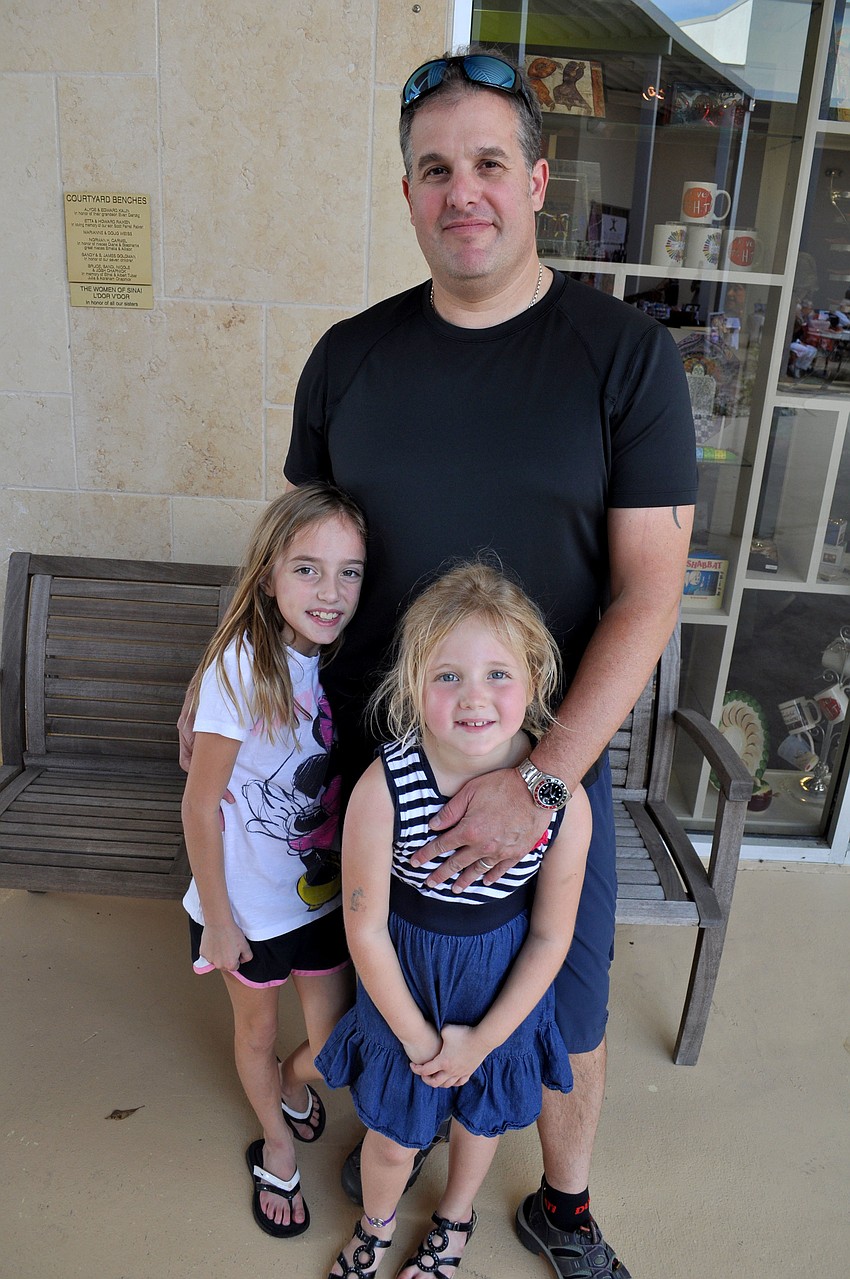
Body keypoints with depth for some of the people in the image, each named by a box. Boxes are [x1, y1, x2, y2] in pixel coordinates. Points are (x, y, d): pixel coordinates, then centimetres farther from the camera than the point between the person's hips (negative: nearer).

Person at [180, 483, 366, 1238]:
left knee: (335, 1041, 15)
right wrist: (216, 918, -11)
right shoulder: (242, 667, -25)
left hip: (324, 892, 4)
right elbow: (200, 805, -17)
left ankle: (295, 1082, 52)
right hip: (249, 902, -3)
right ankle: (276, 1144, 50)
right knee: (258, 1028, 20)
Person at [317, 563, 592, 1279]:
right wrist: (416, 1036, -8)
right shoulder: (383, 789, -30)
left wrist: (484, 1038, -6)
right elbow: (365, 929, -17)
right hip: (404, 988, -1)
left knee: (482, 1115, 27)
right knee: (393, 1133, 21)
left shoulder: (565, 802, -26)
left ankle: (456, 1215, 63)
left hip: (505, 995, 1)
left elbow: (550, 935, -12)